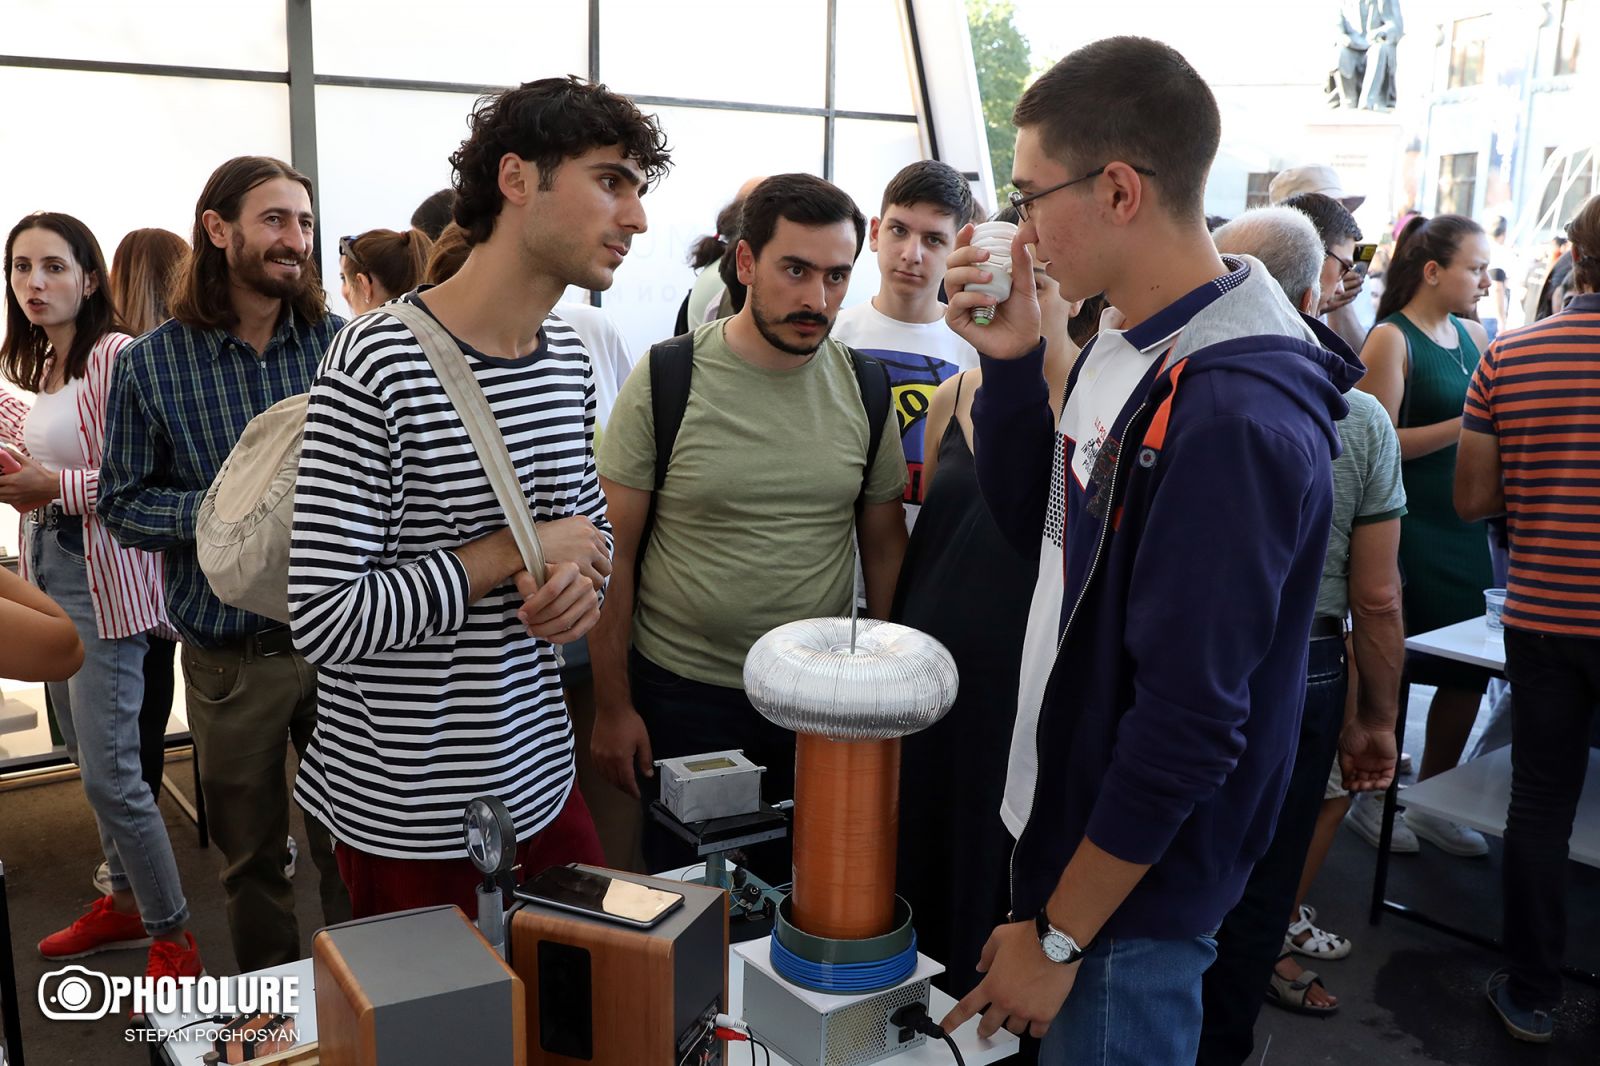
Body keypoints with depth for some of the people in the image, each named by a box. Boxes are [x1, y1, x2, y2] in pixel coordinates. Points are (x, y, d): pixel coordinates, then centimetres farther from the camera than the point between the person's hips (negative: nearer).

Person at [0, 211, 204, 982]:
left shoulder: (117, 356, -14)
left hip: (104, 578, -9)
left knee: (108, 771, -8)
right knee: (86, 756, 16)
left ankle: (173, 940, 6)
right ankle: (125, 902, 32)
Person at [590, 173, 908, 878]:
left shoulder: (865, 389, 0)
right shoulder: (666, 379, -10)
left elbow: (885, 544, 9)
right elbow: (614, 554, -7)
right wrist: (612, 706, -6)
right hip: (681, 694, -2)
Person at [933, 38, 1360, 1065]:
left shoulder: (1232, 422, -28)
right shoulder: (1130, 349, 0)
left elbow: (1189, 727, -27)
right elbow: (1041, 524, 11)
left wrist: (1059, 937, -17)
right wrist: (1013, 362, -4)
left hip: (1136, 892, -8)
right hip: (1072, 817, 8)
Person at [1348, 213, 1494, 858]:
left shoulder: (1473, 336, 12)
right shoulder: (1392, 339, -10)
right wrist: (1467, 424, -20)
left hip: (1466, 527, 7)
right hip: (1410, 532, -7)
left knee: (1468, 669, 11)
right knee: (1393, 669, 3)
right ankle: (1370, 797, 22)